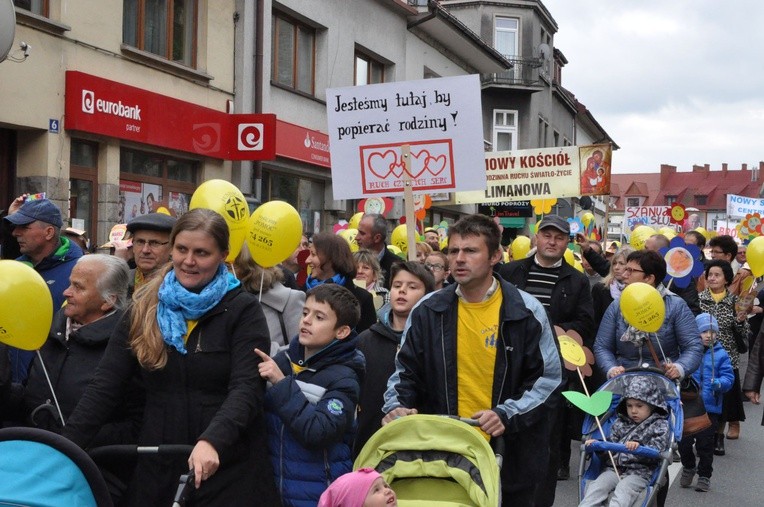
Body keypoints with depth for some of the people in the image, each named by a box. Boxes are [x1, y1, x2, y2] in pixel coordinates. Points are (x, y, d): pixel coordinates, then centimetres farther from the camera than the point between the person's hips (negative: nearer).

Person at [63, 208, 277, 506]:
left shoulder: (243, 310, -5)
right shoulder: (145, 307, 5)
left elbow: (247, 388, -16)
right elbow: (105, 385, 1)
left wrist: (212, 441, -32)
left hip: (229, 472, -3)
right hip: (158, 469, 3)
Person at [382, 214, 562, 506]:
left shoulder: (526, 311, -6)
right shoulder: (428, 311, 0)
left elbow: (548, 377, -3)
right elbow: (406, 372, 8)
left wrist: (508, 415, -16)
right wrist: (396, 406, -11)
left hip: (510, 453, -1)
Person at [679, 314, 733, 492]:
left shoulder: (721, 355, -2)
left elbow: (728, 377, -6)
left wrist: (719, 383, -26)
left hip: (710, 407, -1)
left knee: (705, 444, 5)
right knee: (684, 442, 6)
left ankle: (704, 476, 25)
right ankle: (688, 468, 34)